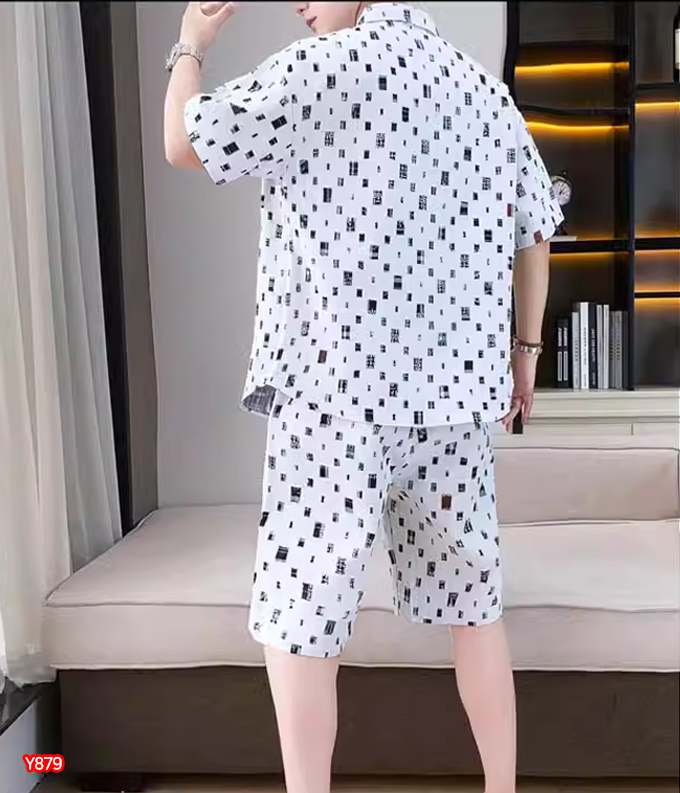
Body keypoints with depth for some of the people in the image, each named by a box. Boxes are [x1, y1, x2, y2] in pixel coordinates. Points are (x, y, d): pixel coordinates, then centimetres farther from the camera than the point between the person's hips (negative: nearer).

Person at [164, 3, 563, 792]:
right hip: (452, 385, 7)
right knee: (470, 601, 16)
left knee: (299, 615, 5)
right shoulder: (486, 90, 14)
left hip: (337, 387, -6)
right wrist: (524, 350, 24)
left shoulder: (324, 66, -5)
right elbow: (534, 231, 16)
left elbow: (184, 144, -1)